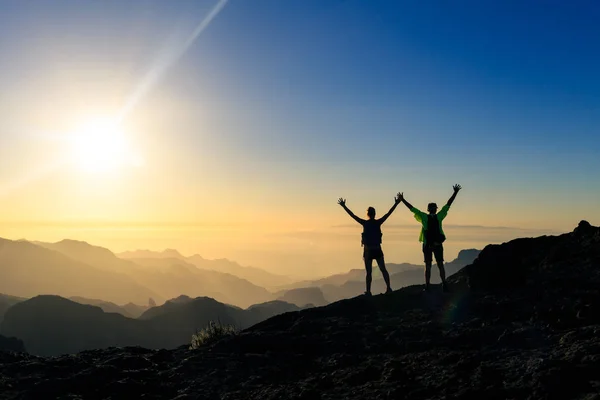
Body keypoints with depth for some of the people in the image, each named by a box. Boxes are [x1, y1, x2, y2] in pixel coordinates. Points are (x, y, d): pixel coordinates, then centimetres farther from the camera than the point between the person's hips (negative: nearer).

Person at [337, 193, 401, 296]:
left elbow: (352, 215, -7)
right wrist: (396, 203, 10)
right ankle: (388, 288, 9)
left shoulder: (364, 223, -8)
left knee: (369, 272, 3)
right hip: (377, 250, 2)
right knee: (383, 270, 13)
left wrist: (344, 206, -2)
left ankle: (368, 291, 3)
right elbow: (389, 213, 3)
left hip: (368, 251, -2)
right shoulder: (378, 223, -3)